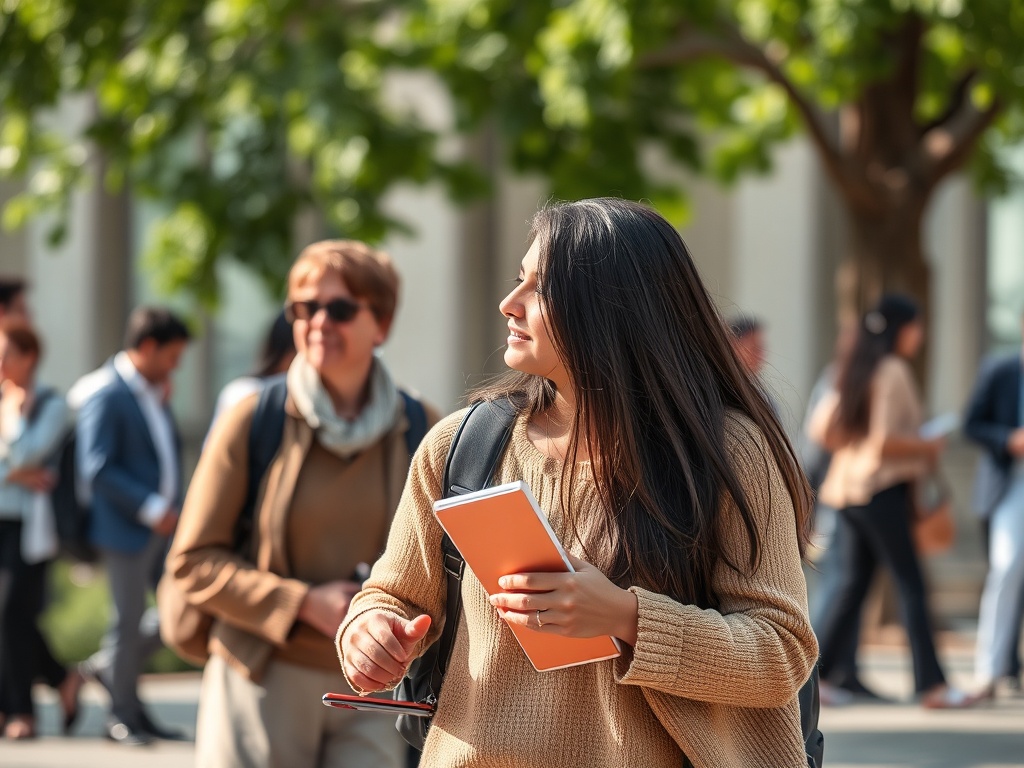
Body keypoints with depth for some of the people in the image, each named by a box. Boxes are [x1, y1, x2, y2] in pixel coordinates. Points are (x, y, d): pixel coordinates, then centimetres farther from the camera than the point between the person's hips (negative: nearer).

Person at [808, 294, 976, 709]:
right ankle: (932, 685, -4)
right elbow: (885, 440, -19)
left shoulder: (852, 371, 13)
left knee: (852, 584, 12)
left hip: (848, 487, 9)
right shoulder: (893, 371, -12)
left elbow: (822, 430, 12)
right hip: (883, 489, -8)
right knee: (910, 585, -5)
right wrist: (928, 447, -6)